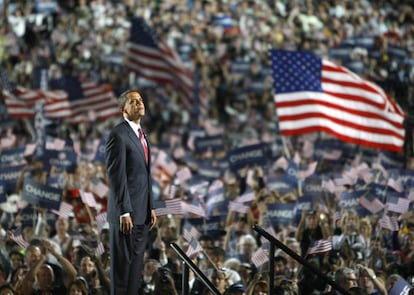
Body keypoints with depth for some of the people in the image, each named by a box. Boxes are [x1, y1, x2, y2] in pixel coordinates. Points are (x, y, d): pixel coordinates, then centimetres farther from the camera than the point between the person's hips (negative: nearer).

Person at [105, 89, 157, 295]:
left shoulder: (141, 135, 17)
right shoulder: (118, 135, -12)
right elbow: (117, 176, -17)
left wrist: (150, 208, 15)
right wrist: (124, 212, -20)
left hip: (142, 213, 8)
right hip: (126, 212, -8)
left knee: (136, 264, 9)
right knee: (122, 264, -4)